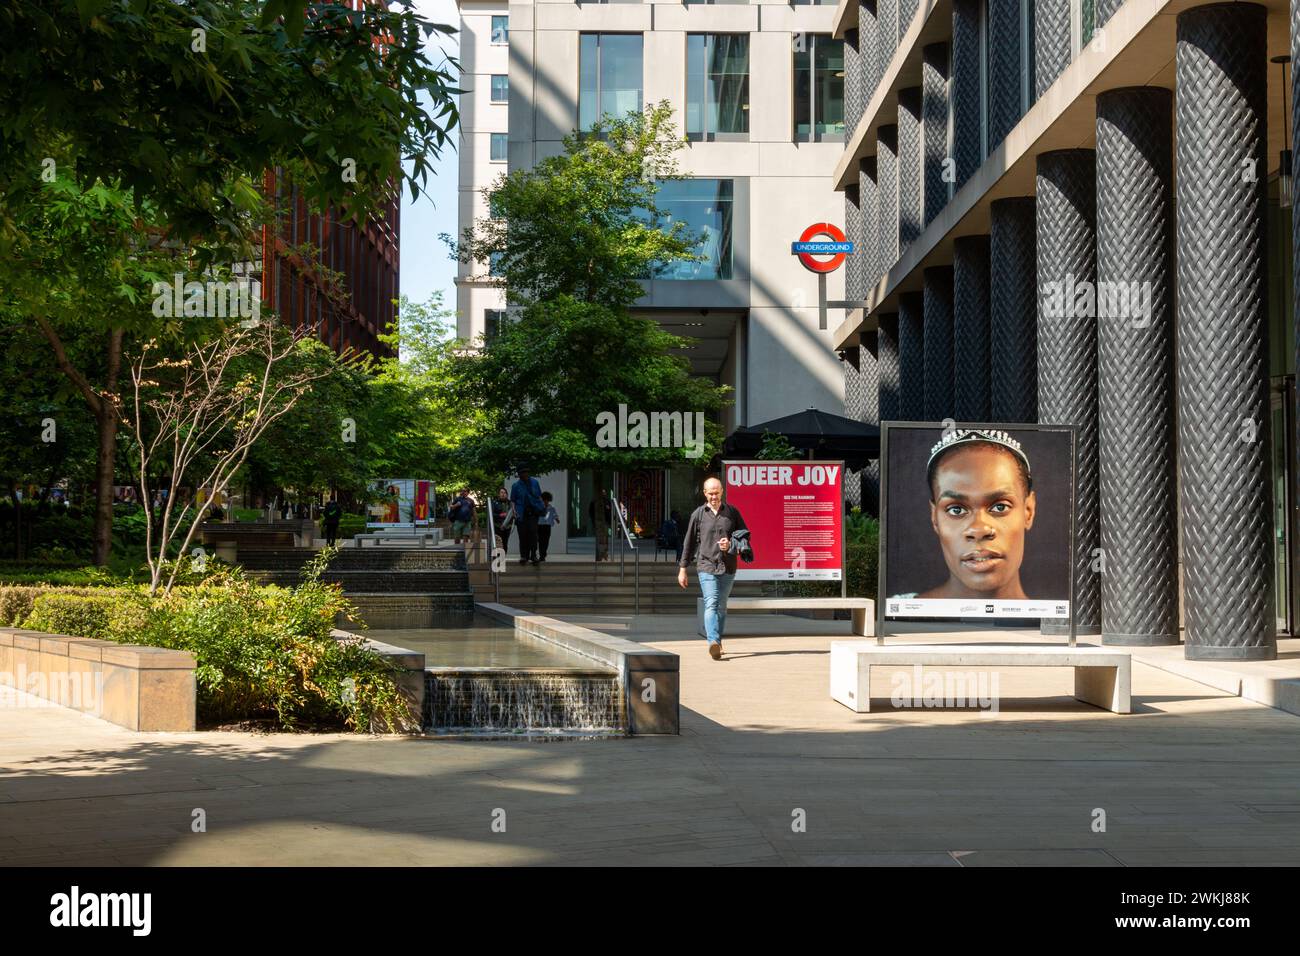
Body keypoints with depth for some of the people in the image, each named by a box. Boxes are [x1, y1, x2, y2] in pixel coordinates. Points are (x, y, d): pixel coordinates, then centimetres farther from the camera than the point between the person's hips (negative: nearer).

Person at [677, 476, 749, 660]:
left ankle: (718, 641, 23)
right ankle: (713, 642, -30)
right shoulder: (698, 514, 4)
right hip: (706, 566, -2)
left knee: (721, 607, 11)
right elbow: (689, 542, 8)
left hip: (728, 568, 3)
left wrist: (731, 544, -9)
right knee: (711, 604, -16)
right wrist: (682, 569, 8)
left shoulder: (732, 512, 7)